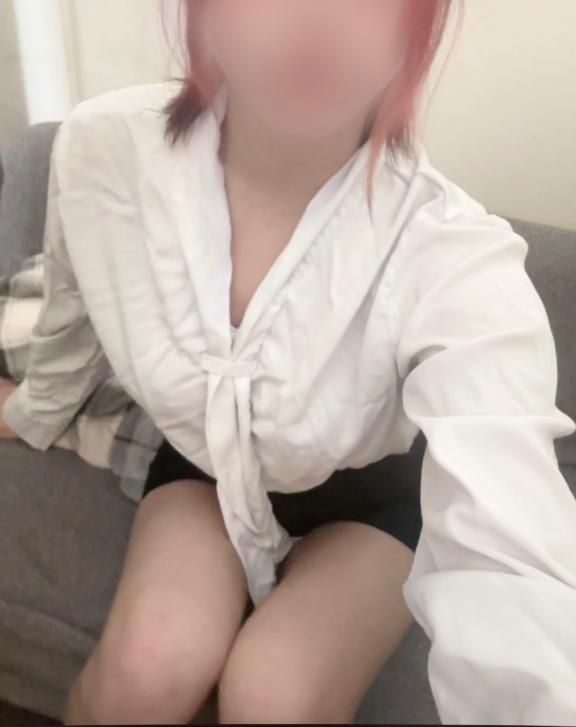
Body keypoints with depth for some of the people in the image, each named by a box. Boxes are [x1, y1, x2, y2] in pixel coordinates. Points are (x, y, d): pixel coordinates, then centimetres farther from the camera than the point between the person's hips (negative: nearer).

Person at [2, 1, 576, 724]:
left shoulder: (458, 263, -33)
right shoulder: (105, 148, -23)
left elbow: (515, 577, -44)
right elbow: (71, 326, 0)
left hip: (368, 496, -1)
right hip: (203, 467, 2)